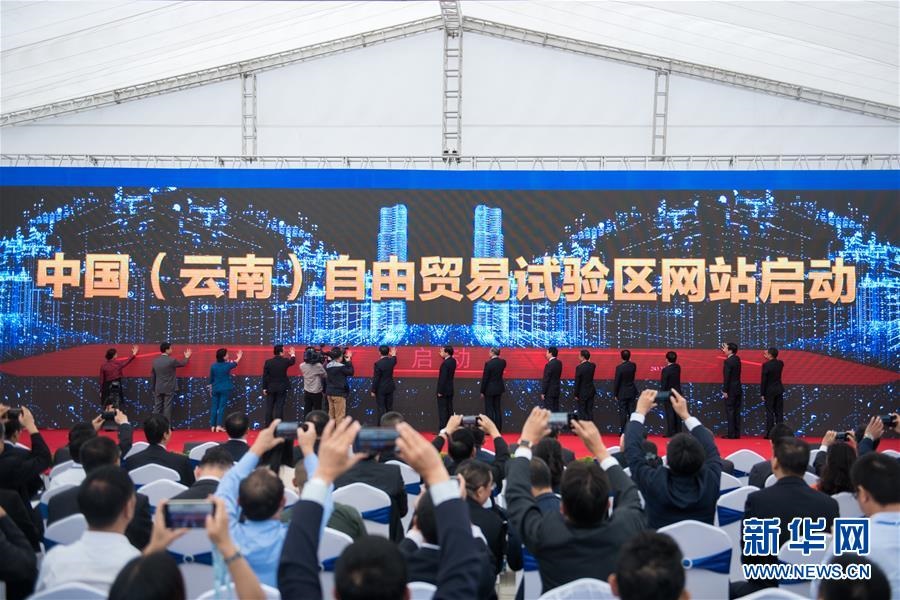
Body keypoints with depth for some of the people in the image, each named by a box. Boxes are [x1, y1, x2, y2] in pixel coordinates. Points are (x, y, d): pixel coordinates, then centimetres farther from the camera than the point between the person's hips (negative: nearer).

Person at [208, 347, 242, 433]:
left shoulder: (213, 366, -3)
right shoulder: (227, 365, -9)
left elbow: (211, 379, 6)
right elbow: (235, 362, 15)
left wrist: (211, 389, 19)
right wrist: (239, 356, 35)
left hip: (215, 389, 3)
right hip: (225, 389, -3)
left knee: (214, 407, 8)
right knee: (222, 407, -1)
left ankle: (212, 426, 9)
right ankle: (218, 426, -4)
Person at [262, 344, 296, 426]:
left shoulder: (268, 362, -6)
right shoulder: (285, 361, -8)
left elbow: (265, 376, -5)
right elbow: (292, 361, 18)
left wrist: (264, 388, 3)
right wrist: (292, 354, 39)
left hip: (270, 388, 1)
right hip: (282, 388, -1)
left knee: (269, 407, 8)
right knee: (279, 407, 0)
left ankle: (267, 426, 10)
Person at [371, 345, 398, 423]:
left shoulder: (378, 363, -19)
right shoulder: (391, 361, -3)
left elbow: (376, 378, -17)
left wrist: (373, 391, -10)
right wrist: (393, 355, 44)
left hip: (381, 389, -6)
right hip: (390, 388, 6)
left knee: (380, 409, -1)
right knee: (389, 408, 13)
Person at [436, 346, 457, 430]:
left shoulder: (445, 363, -20)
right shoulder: (453, 361, 6)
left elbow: (442, 378, -20)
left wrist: (440, 391, -16)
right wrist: (443, 357, 8)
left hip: (443, 391, -9)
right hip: (450, 390, 9)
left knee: (442, 411, -4)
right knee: (449, 410, 11)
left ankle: (442, 429, -3)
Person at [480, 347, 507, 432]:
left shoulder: (488, 363, -18)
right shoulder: (503, 362, -1)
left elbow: (485, 378, -14)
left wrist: (482, 392, -6)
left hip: (489, 389, -6)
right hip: (499, 388, 6)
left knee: (489, 409, 1)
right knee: (497, 408, 12)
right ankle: (498, 429, 13)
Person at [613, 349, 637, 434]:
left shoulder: (619, 367, -15)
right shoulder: (633, 366, -2)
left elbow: (616, 381, -12)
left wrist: (615, 394, -2)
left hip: (622, 393, -4)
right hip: (632, 393, 4)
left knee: (623, 412, 1)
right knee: (631, 411, 7)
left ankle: (623, 431, 2)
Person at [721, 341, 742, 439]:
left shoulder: (727, 361, -15)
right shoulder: (737, 359, 8)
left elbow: (726, 377, -18)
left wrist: (725, 391, -14)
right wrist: (725, 351, 22)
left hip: (730, 390, -8)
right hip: (738, 389, 8)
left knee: (730, 412, -4)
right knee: (736, 412, 9)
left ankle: (731, 434, -4)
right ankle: (737, 433, 11)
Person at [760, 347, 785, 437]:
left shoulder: (766, 365, -15)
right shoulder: (780, 363, 1)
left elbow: (763, 380, -13)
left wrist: (762, 394, -7)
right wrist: (768, 358, 18)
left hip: (769, 391, -5)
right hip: (779, 390, 5)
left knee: (770, 412, -1)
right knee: (779, 412, 7)